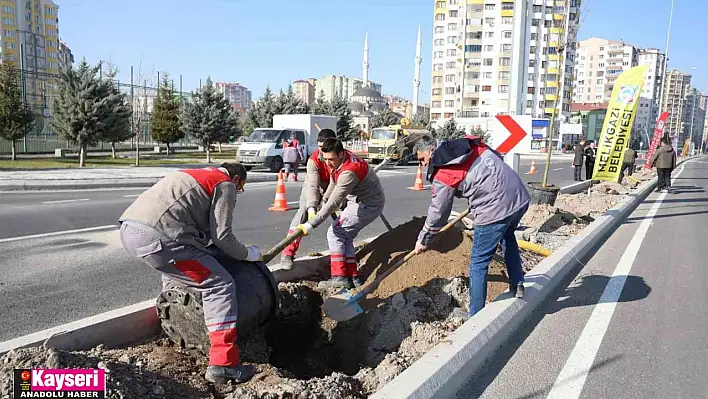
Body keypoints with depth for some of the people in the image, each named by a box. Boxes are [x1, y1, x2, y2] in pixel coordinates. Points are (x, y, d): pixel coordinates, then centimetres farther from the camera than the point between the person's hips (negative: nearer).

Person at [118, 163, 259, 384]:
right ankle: (223, 365, -6)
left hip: (129, 228, 10)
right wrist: (247, 254, 15)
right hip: (156, 236, -10)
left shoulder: (197, 175, 32)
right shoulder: (225, 184, 7)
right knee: (219, 284, -5)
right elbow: (222, 235, 0)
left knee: (175, 270, 37)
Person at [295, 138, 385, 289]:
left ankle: (339, 277, -13)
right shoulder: (339, 160, -2)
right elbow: (333, 183, 18)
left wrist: (311, 224, -38)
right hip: (360, 202, 10)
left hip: (369, 205, -10)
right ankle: (353, 278, 9)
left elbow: (334, 203, -37)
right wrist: (324, 200, 26)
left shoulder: (349, 172, -33)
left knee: (335, 233, -12)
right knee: (345, 237, 9)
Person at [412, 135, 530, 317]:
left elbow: (438, 212, 0)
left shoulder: (442, 174, -7)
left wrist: (423, 240, 13)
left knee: (478, 264, 5)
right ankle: (517, 285, 42)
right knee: (508, 236, 36)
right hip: (521, 195, 9)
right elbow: (499, 158, 21)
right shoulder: (470, 143, 12)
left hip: (496, 209, -8)